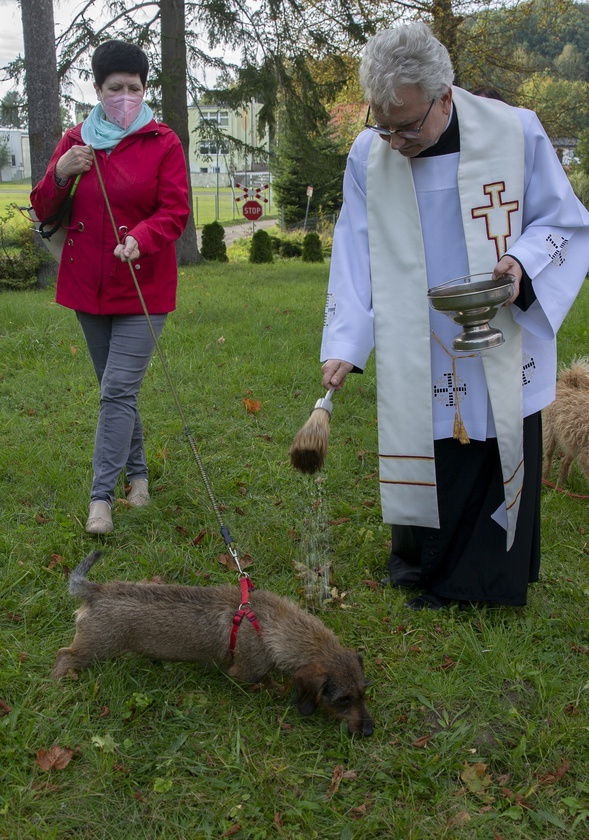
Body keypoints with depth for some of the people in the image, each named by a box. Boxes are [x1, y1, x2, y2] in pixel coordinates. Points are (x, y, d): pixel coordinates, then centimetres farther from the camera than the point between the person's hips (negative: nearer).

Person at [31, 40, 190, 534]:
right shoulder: (75, 141, 8)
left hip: (142, 289, -4)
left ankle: (102, 496, -6)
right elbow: (44, 212, 8)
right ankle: (137, 472, 30)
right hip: (88, 288, 4)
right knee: (117, 390, 13)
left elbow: (175, 211, -9)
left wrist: (141, 239, -28)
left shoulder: (163, 143, -3)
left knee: (119, 390, -11)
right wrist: (60, 175, -12)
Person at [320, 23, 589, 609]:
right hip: (416, 358, 1)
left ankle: (480, 582, 24)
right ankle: (420, 571, 30)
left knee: (502, 461, 5)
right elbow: (354, 257, -4)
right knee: (421, 460, 8)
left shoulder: (516, 133, -11)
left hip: (502, 353, -1)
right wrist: (343, 343, -14)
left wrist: (524, 262, -20)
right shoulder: (368, 154, -4)